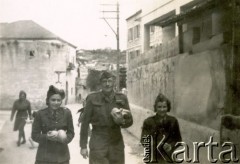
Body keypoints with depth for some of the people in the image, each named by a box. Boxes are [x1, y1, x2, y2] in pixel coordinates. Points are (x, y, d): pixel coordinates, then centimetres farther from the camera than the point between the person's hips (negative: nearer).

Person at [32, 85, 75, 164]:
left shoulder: (66, 113, 0)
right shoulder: (40, 114, -4)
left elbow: (71, 133, 7)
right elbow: (35, 135, 0)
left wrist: (64, 138, -14)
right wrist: (47, 137, -18)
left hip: (62, 155, 2)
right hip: (45, 156, -1)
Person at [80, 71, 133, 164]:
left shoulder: (122, 99, 4)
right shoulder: (92, 99, -4)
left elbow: (129, 121, 8)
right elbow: (85, 122, -1)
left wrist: (121, 121, -15)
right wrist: (83, 146, -3)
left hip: (117, 144, 3)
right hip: (97, 145, -3)